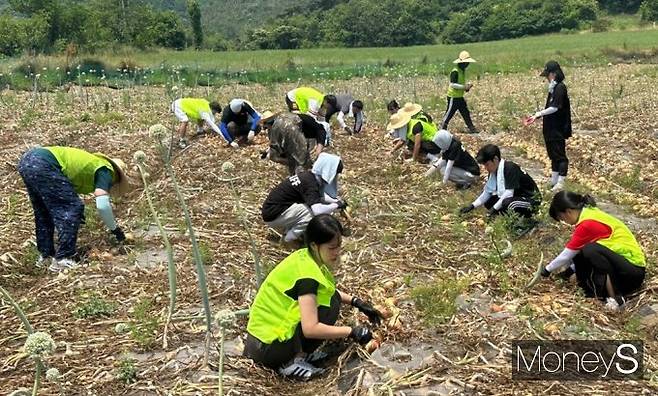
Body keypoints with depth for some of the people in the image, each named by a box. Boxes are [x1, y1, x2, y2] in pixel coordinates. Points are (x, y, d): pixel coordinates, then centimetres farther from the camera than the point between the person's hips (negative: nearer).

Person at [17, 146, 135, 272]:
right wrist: (115, 229, 3)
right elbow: (102, 205, -10)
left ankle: (46, 256, 30)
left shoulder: (93, 162, 28)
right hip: (42, 164, -10)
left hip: (27, 160, 10)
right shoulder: (105, 170, 3)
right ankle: (62, 260, -3)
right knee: (72, 209, -3)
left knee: (43, 213, 23)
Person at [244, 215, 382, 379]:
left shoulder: (305, 257, 1)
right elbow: (310, 329, -29)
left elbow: (331, 290, 20)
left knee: (329, 295, 9)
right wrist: (351, 331, -20)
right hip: (268, 347, -8)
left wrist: (356, 302, 7)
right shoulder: (307, 274, -24)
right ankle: (294, 362, -8)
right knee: (331, 303, -12)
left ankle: (296, 353, 9)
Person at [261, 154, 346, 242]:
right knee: (315, 213, -21)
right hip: (273, 216, -9)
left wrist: (336, 201, 5)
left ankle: (289, 228, 12)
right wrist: (336, 205, -18)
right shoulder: (310, 183, -24)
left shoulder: (309, 175, 3)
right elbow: (317, 210, -35)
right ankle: (289, 238, -3)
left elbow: (319, 195, 20)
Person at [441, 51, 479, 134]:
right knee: (449, 113, -2)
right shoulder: (455, 72, -19)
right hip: (453, 97, -9)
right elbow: (452, 84, -26)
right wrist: (464, 87, -25)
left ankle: (471, 128, 17)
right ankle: (442, 128, 11)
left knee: (466, 113, 11)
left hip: (460, 97, 9)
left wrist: (467, 86, 4)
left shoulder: (463, 71, 11)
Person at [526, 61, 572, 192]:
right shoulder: (553, 88, 13)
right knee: (553, 155, 15)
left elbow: (555, 108, -20)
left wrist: (539, 114, -17)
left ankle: (561, 182, -4)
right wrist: (538, 116, 10)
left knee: (560, 155, -6)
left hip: (558, 129, -10)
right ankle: (553, 181, 23)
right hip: (551, 128, 10)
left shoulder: (560, 87, -15)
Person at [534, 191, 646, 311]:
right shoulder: (589, 212, 5)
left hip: (634, 270, -9)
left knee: (591, 251, -30)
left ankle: (615, 298, -20)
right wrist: (572, 269, 12)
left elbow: (567, 255, -12)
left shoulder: (587, 224, -21)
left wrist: (548, 270, 2)